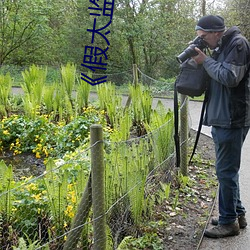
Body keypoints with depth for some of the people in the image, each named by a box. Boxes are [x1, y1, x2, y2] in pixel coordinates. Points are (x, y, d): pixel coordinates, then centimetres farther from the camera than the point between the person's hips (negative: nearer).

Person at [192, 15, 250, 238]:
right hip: (222, 119, 10)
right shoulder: (221, 47, 17)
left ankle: (229, 221, 9)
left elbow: (230, 77, -21)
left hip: (232, 120, -10)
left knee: (226, 171, -3)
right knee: (228, 170, 16)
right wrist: (203, 60, 4)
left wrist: (206, 61, -11)